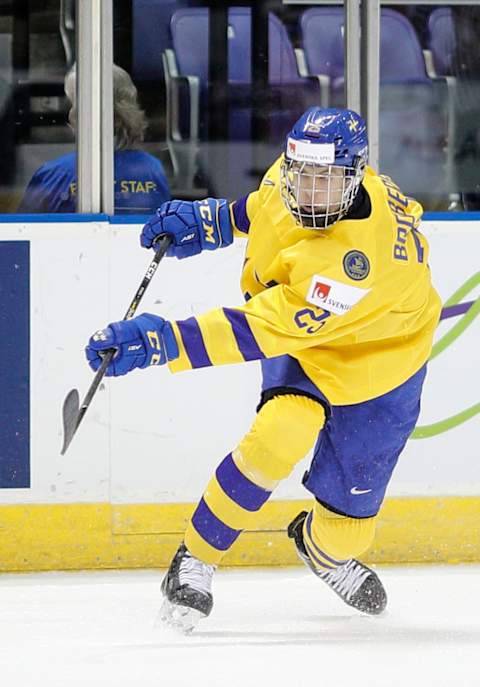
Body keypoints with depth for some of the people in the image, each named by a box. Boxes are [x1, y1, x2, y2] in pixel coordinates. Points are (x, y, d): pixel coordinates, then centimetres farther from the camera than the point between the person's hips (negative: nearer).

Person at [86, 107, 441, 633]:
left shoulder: (358, 260, -43)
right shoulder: (298, 170, -22)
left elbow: (260, 331, -46)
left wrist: (161, 342, -49)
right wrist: (214, 220, 4)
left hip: (375, 358, -4)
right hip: (301, 339, 4)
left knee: (348, 513, 1)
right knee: (280, 436, -26)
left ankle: (323, 547, 40)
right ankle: (195, 561, -10)